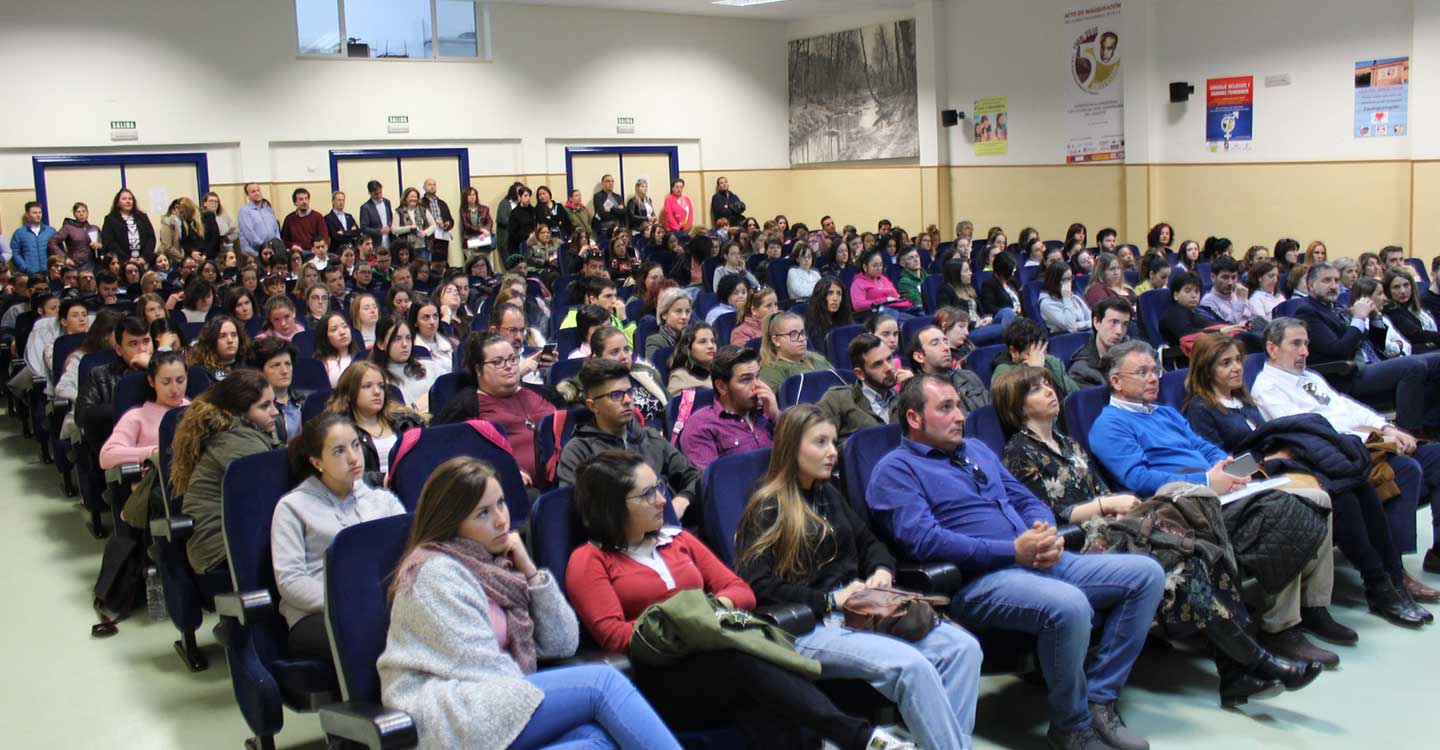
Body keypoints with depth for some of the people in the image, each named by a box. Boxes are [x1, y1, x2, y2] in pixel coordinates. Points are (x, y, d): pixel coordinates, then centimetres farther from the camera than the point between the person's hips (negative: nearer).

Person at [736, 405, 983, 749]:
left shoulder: (828, 494, 21)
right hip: (807, 626, -8)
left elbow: (869, 542, 29)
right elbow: (757, 587, -13)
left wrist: (882, 570, 5)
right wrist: (829, 601, -15)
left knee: (964, 647, -13)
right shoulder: (767, 508, -3)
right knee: (912, 665, -30)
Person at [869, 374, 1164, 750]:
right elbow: (924, 540, -16)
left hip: (1041, 563, 9)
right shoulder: (896, 470, -2)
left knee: (1146, 574, -2)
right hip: (977, 580, -9)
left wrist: (1048, 535, -3)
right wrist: (1013, 551, -18)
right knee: (1069, 605, -35)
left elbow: (1027, 500, 23)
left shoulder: (976, 449, 24)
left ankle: (1099, 699, 0)